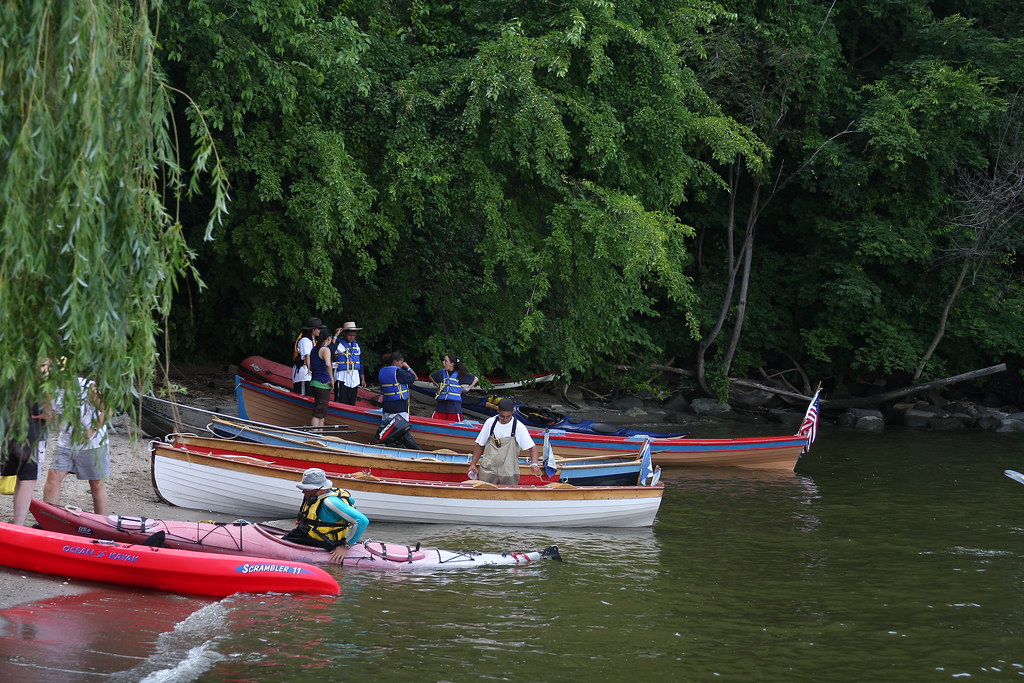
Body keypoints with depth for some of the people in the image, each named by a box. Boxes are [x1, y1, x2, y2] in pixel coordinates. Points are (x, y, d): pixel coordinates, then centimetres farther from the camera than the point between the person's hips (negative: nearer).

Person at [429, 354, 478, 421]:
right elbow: (431, 376, 29)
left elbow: (476, 379, 9)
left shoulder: (460, 374, 0)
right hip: (441, 404, 3)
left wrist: (467, 389, 5)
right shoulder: (442, 372, 8)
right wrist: (437, 385, 21)